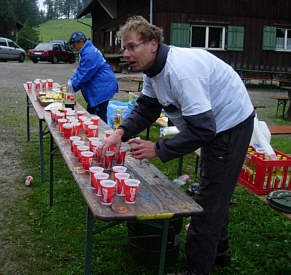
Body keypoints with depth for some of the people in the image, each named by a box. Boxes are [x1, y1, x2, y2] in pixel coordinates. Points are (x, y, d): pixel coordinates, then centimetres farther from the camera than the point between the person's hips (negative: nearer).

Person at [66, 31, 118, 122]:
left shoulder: (89, 53, -20)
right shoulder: (85, 51, 15)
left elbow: (84, 75, -21)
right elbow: (80, 71, 20)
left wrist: (71, 86, -12)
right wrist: (69, 83, 10)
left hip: (103, 87, -11)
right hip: (96, 88, 11)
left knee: (100, 115, -8)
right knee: (90, 112, 17)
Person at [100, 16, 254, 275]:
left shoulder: (180, 71, -33)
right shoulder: (154, 67, -1)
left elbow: (202, 129, -34)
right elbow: (146, 109, 3)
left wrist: (158, 149, -29)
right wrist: (121, 132, -14)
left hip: (231, 125, -10)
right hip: (213, 125, 11)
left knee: (210, 200, -4)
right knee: (215, 194, 24)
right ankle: (219, 250, 44)